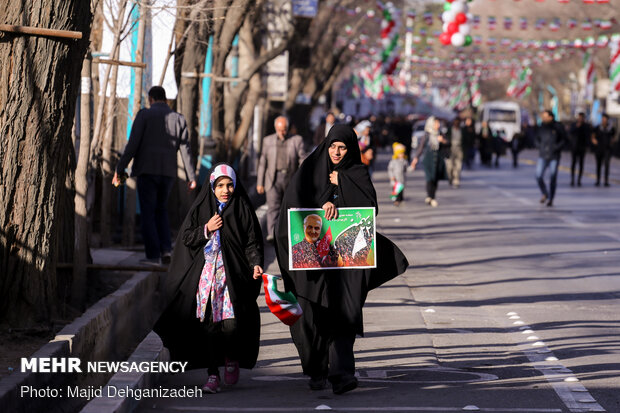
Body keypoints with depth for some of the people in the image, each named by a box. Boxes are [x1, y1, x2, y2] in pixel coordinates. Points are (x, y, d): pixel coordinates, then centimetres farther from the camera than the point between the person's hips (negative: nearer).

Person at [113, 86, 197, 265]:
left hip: (147, 171, -4)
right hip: (168, 173, 4)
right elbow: (185, 149, 5)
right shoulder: (179, 119, 9)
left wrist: (119, 169, -8)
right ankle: (166, 249, 3)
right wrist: (192, 177, 7)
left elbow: (132, 144, -10)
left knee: (148, 212, 1)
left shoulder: (144, 115, -3)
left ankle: (153, 255, -4)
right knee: (161, 210, 18)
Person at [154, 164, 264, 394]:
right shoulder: (201, 209, 10)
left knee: (231, 324, -12)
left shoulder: (243, 210, 6)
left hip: (233, 274, -1)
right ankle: (213, 374, 4)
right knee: (209, 325, -4)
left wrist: (256, 263, -13)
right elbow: (186, 238, 9)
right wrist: (206, 229, -7)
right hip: (206, 273, 1)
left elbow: (253, 242, 4)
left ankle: (232, 359, 19)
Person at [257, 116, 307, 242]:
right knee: (273, 207, -13)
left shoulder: (297, 140, 2)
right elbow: (263, 162, 8)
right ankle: (272, 235, -22)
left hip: (291, 179, 0)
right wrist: (260, 183, 4)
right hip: (273, 180, 0)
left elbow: (303, 161, 0)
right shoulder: (268, 141, 6)